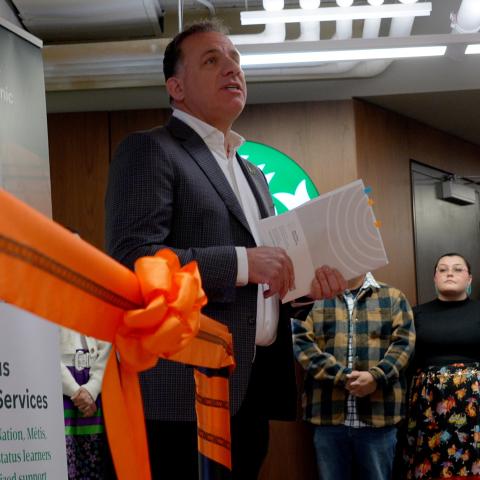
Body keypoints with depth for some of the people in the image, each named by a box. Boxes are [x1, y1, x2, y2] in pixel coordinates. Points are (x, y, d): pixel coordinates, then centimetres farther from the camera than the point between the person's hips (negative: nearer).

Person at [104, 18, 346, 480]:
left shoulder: (252, 174, 22)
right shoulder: (148, 151, -5)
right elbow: (130, 261, -19)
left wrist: (305, 277, 4)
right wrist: (243, 262, -20)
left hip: (253, 388, 8)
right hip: (188, 392, -8)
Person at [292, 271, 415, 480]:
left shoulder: (393, 297, 13)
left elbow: (404, 341, 2)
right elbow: (301, 341, -3)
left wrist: (376, 376, -15)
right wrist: (341, 377, -14)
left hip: (378, 415, 0)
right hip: (328, 415, 0)